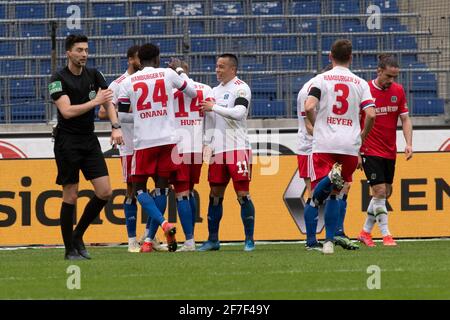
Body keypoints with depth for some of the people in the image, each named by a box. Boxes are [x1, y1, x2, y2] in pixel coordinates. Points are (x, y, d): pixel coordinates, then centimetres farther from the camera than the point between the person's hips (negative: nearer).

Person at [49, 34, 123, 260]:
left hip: (89, 140, 6)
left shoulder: (94, 75, 8)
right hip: (67, 141, -6)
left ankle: (78, 236, 14)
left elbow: (108, 102, 6)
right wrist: (95, 101, -20)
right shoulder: (59, 79, -9)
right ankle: (70, 249, 5)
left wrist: (116, 127, -10)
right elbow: (67, 111, -19)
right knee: (71, 196, -4)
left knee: (104, 192, -3)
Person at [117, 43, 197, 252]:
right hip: (167, 139, 2)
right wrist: (180, 70, 31)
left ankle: (164, 223, -17)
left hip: (143, 141, -2)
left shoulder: (129, 82, 1)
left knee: (139, 188, 6)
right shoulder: (168, 74, 3)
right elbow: (193, 93, 17)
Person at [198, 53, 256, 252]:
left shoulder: (241, 89, -7)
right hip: (218, 148, 7)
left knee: (242, 194, -8)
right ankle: (213, 239, 13)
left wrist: (214, 107, -15)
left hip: (237, 147, -7)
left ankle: (249, 240, -2)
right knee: (215, 195, 7)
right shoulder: (216, 90, 17)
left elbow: (238, 113, -22)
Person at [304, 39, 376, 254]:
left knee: (316, 195, -5)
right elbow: (371, 115, -3)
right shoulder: (360, 83, 7)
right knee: (333, 194, 14)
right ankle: (329, 241, 9)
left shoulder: (321, 79, 3)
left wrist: (316, 126, 9)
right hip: (349, 145, 2)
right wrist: (362, 137, 14)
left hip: (323, 143, -2)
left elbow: (308, 107, -12)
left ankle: (330, 178, -39)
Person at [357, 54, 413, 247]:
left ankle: (366, 231, 22)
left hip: (390, 151, 6)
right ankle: (385, 235, -6)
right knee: (379, 191, -12)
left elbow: (405, 119, 7)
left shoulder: (398, 91, 2)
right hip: (370, 150, -6)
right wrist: (356, 151, -8)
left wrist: (409, 143, -7)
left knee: (385, 193, 9)